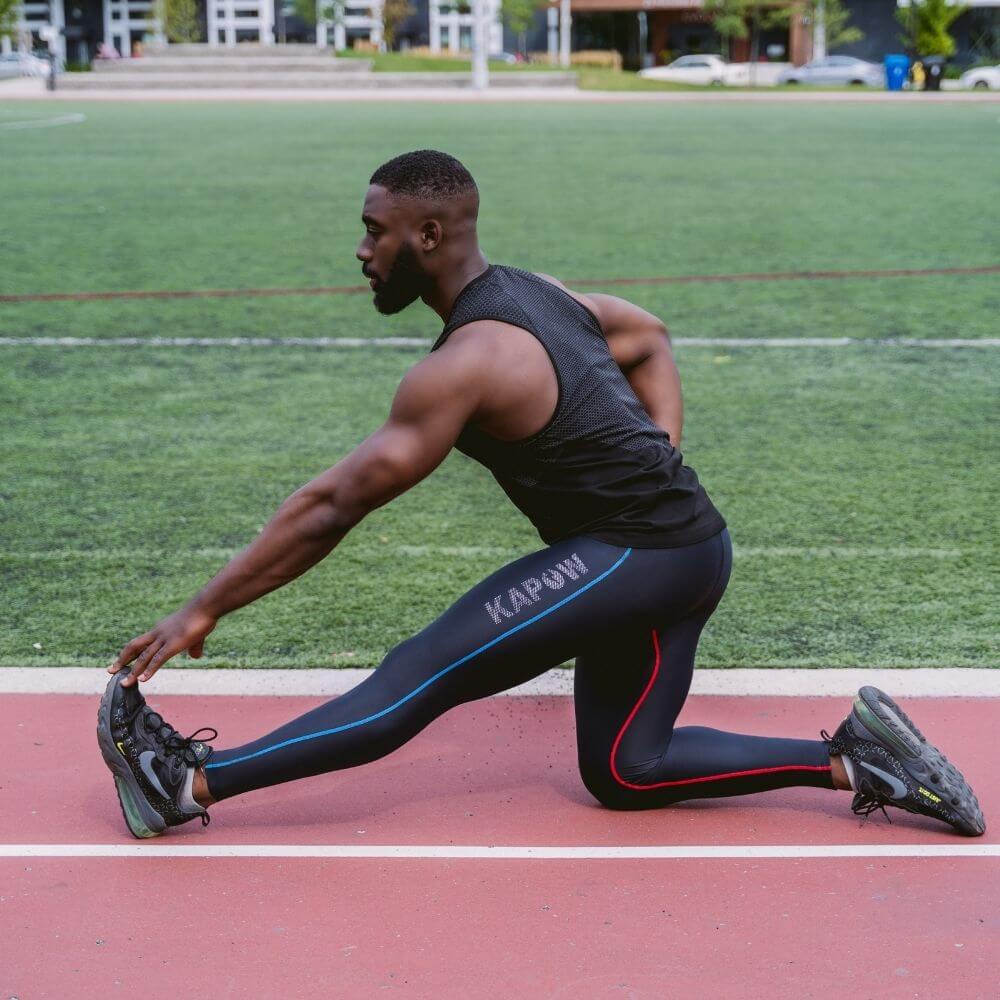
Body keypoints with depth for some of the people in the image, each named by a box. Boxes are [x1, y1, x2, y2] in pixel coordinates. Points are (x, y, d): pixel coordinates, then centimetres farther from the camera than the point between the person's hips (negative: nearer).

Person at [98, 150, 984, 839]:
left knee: (421, 677, -16)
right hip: (687, 546, 10)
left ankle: (191, 783, -19)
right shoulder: (530, 291, 10)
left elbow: (332, 507, -19)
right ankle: (849, 755, 14)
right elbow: (648, 340, 29)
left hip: (631, 555, -10)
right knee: (624, 774, 16)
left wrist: (205, 611, -13)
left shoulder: (470, 361, -18)